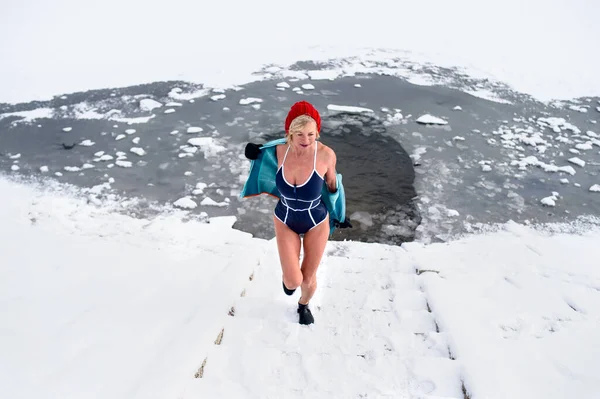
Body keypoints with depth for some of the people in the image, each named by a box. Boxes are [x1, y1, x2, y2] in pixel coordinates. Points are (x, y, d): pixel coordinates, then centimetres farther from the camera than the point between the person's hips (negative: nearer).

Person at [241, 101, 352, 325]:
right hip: (285, 222, 1)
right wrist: (257, 154, -13)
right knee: (293, 281, -1)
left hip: (317, 223, -1)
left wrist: (338, 214, 7)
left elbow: (332, 183, -6)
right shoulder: (280, 149, -21)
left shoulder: (325, 154, -27)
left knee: (308, 279, 15)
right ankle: (289, 274, 40)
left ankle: (304, 306, 53)